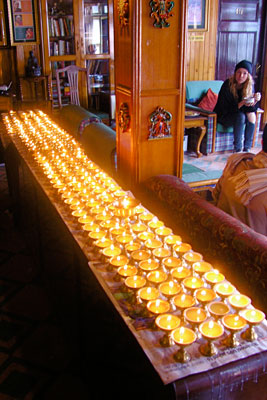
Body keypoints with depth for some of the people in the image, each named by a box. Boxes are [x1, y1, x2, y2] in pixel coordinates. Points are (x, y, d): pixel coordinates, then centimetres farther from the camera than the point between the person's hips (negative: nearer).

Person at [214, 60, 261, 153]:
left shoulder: (250, 86, -6)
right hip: (223, 116, -4)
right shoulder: (227, 85, -20)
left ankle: (247, 148, -19)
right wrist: (242, 103, -35)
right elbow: (225, 109, -21)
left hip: (237, 114, 5)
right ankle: (237, 149, -25)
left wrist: (255, 100, -29)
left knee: (251, 114, -24)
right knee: (240, 116, -31)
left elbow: (251, 108, -7)